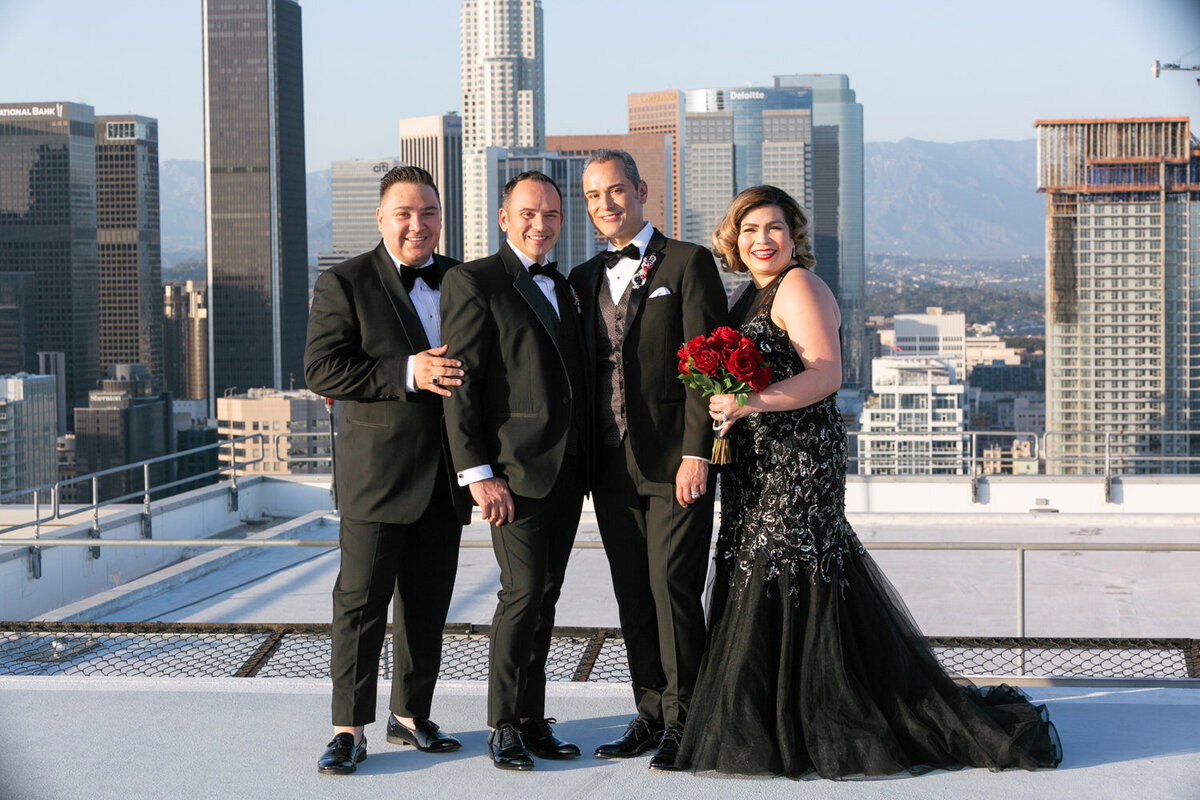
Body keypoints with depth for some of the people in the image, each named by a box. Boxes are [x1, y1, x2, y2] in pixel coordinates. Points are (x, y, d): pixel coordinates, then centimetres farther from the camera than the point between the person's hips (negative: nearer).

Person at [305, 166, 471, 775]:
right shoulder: (344, 284, -4)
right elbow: (321, 369, -13)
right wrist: (407, 374, -22)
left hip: (444, 475, 5)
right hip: (376, 473, -5)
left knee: (428, 603, 11)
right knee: (361, 602, -4)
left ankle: (411, 714, 23)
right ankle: (348, 729, 2)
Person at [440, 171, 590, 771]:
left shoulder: (561, 288, 19)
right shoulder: (473, 282, -4)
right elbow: (460, 383, -10)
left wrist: (583, 463, 15)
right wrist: (477, 472, -16)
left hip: (566, 471, 7)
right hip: (515, 469, -7)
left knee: (545, 594, 9)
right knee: (525, 592, -10)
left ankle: (532, 720, 16)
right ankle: (503, 727, 1)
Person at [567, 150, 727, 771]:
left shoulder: (687, 263, -1)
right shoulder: (584, 279, 16)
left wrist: (696, 453, -15)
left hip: (673, 463, -5)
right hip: (612, 468, 6)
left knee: (673, 590, -7)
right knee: (633, 597, 9)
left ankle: (684, 723, 3)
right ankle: (651, 715, 18)